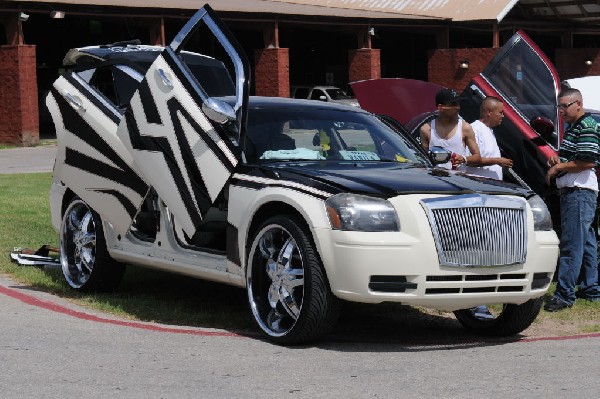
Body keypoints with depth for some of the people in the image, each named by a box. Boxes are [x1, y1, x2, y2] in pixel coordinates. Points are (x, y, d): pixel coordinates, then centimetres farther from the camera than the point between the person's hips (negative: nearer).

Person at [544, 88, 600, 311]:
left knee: (571, 243, -13)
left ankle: (565, 294, -15)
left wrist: (559, 167, -13)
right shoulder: (572, 128, 19)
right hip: (570, 191, 11)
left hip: (580, 193, -11)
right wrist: (556, 159, 8)